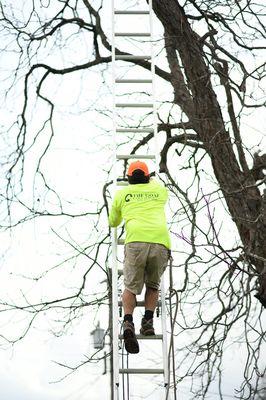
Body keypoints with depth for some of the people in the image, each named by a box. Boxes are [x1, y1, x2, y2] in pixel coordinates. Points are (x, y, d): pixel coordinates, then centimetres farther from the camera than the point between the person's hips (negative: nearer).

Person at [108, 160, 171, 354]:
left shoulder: (122, 193, 22)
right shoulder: (159, 191, 26)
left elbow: (113, 223, 37)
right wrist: (151, 179, 74)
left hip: (136, 241, -1)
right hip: (161, 242, 2)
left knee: (131, 286, 5)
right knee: (153, 285, 20)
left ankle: (128, 322, -19)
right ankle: (148, 321, 3)